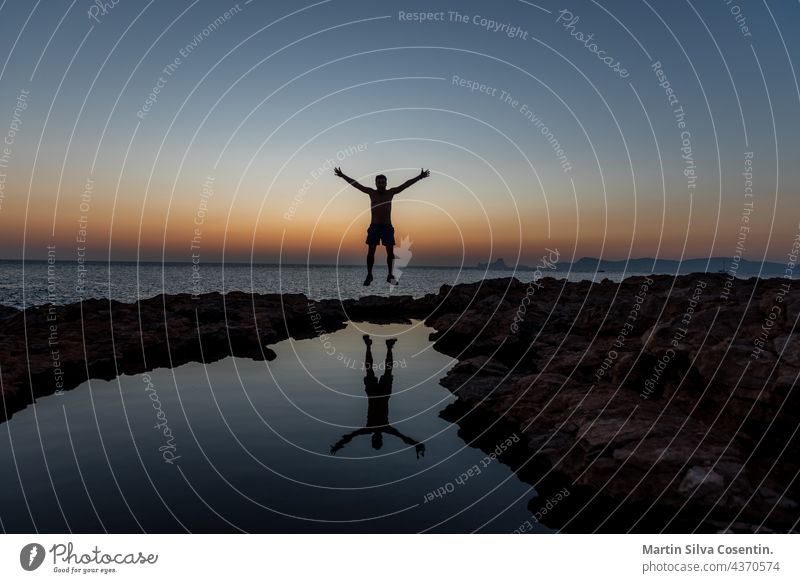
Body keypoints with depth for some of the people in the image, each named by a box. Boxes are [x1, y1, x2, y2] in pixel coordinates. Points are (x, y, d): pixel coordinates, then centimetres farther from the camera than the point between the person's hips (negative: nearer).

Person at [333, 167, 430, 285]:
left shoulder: (391, 192, 3)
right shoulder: (371, 192, 2)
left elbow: (406, 184, -2)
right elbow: (355, 184, 0)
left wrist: (420, 177, -8)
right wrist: (342, 175, -6)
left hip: (387, 227, 0)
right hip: (374, 226, 0)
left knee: (390, 251, -2)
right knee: (371, 251, -3)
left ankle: (391, 276, 8)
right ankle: (369, 275, 6)